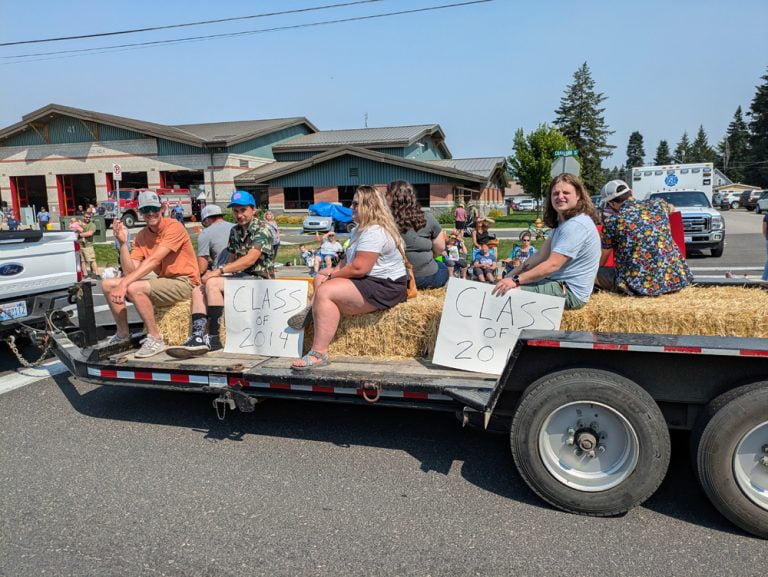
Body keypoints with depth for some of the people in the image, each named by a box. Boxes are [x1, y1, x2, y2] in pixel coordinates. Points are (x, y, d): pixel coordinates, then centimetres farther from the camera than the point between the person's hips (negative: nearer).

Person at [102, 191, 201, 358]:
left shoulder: (174, 227, -14)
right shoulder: (141, 236, 7)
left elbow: (153, 260, -24)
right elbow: (130, 271, -2)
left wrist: (124, 284, -29)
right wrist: (122, 242, -14)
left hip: (184, 282, -8)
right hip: (162, 280, 8)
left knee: (134, 288, -30)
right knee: (108, 285, 4)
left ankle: (155, 339, -16)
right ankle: (123, 334, 16)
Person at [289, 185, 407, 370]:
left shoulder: (374, 232, -21)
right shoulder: (361, 229, 16)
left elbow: (358, 268, -27)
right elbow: (349, 259, 21)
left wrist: (333, 275, -10)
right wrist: (333, 271, 0)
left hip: (383, 289, -12)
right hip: (371, 281, 12)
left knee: (325, 291, -28)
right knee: (320, 278, 21)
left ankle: (319, 353, -29)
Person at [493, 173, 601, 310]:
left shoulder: (576, 225, -21)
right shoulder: (562, 222, 13)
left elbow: (553, 265, -27)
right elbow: (540, 255, 8)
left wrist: (515, 280, -28)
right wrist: (509, 276, -1)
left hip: (570, 291, -10)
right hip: (561, 283, 10)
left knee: (508, 292, -20)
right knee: (503, 287, 11)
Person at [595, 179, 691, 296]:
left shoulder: (611, 221, -5)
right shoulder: (657, 204, 8)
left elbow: (602, 256, 9)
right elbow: (671, 208, 35)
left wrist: (595, 271, 29)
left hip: (640, 285, -6)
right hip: (675, 279, 6)